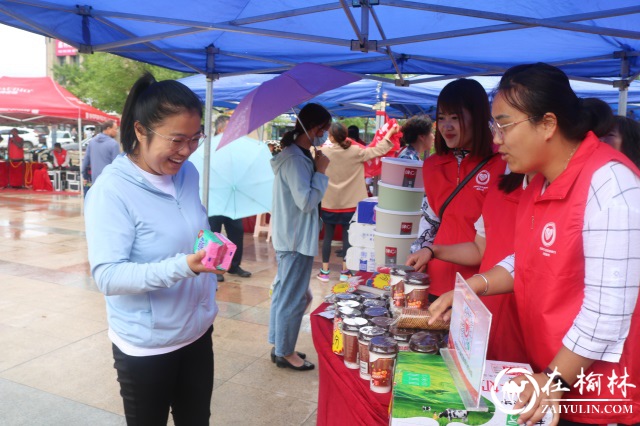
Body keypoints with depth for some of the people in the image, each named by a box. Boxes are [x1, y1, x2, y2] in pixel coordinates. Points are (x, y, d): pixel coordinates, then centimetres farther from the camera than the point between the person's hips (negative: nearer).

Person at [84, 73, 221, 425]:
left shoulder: (188, 173, 0)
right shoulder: (111, 190, -21)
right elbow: (107, 276, -26)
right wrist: (182, 267, -37)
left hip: (197, 331, 6)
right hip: (146, 347, -6)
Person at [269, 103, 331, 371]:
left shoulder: (297, 154, 11)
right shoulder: (295, 159, -22)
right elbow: (307, 201, -24)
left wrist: (316, 170, 7)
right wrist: (321, 171, -16)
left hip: (292, 236, 11)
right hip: (297, 239, -11)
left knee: (284, 293, 19)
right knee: (294, 298, 3)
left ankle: (279, 346, 33)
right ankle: (285, 353, 18)